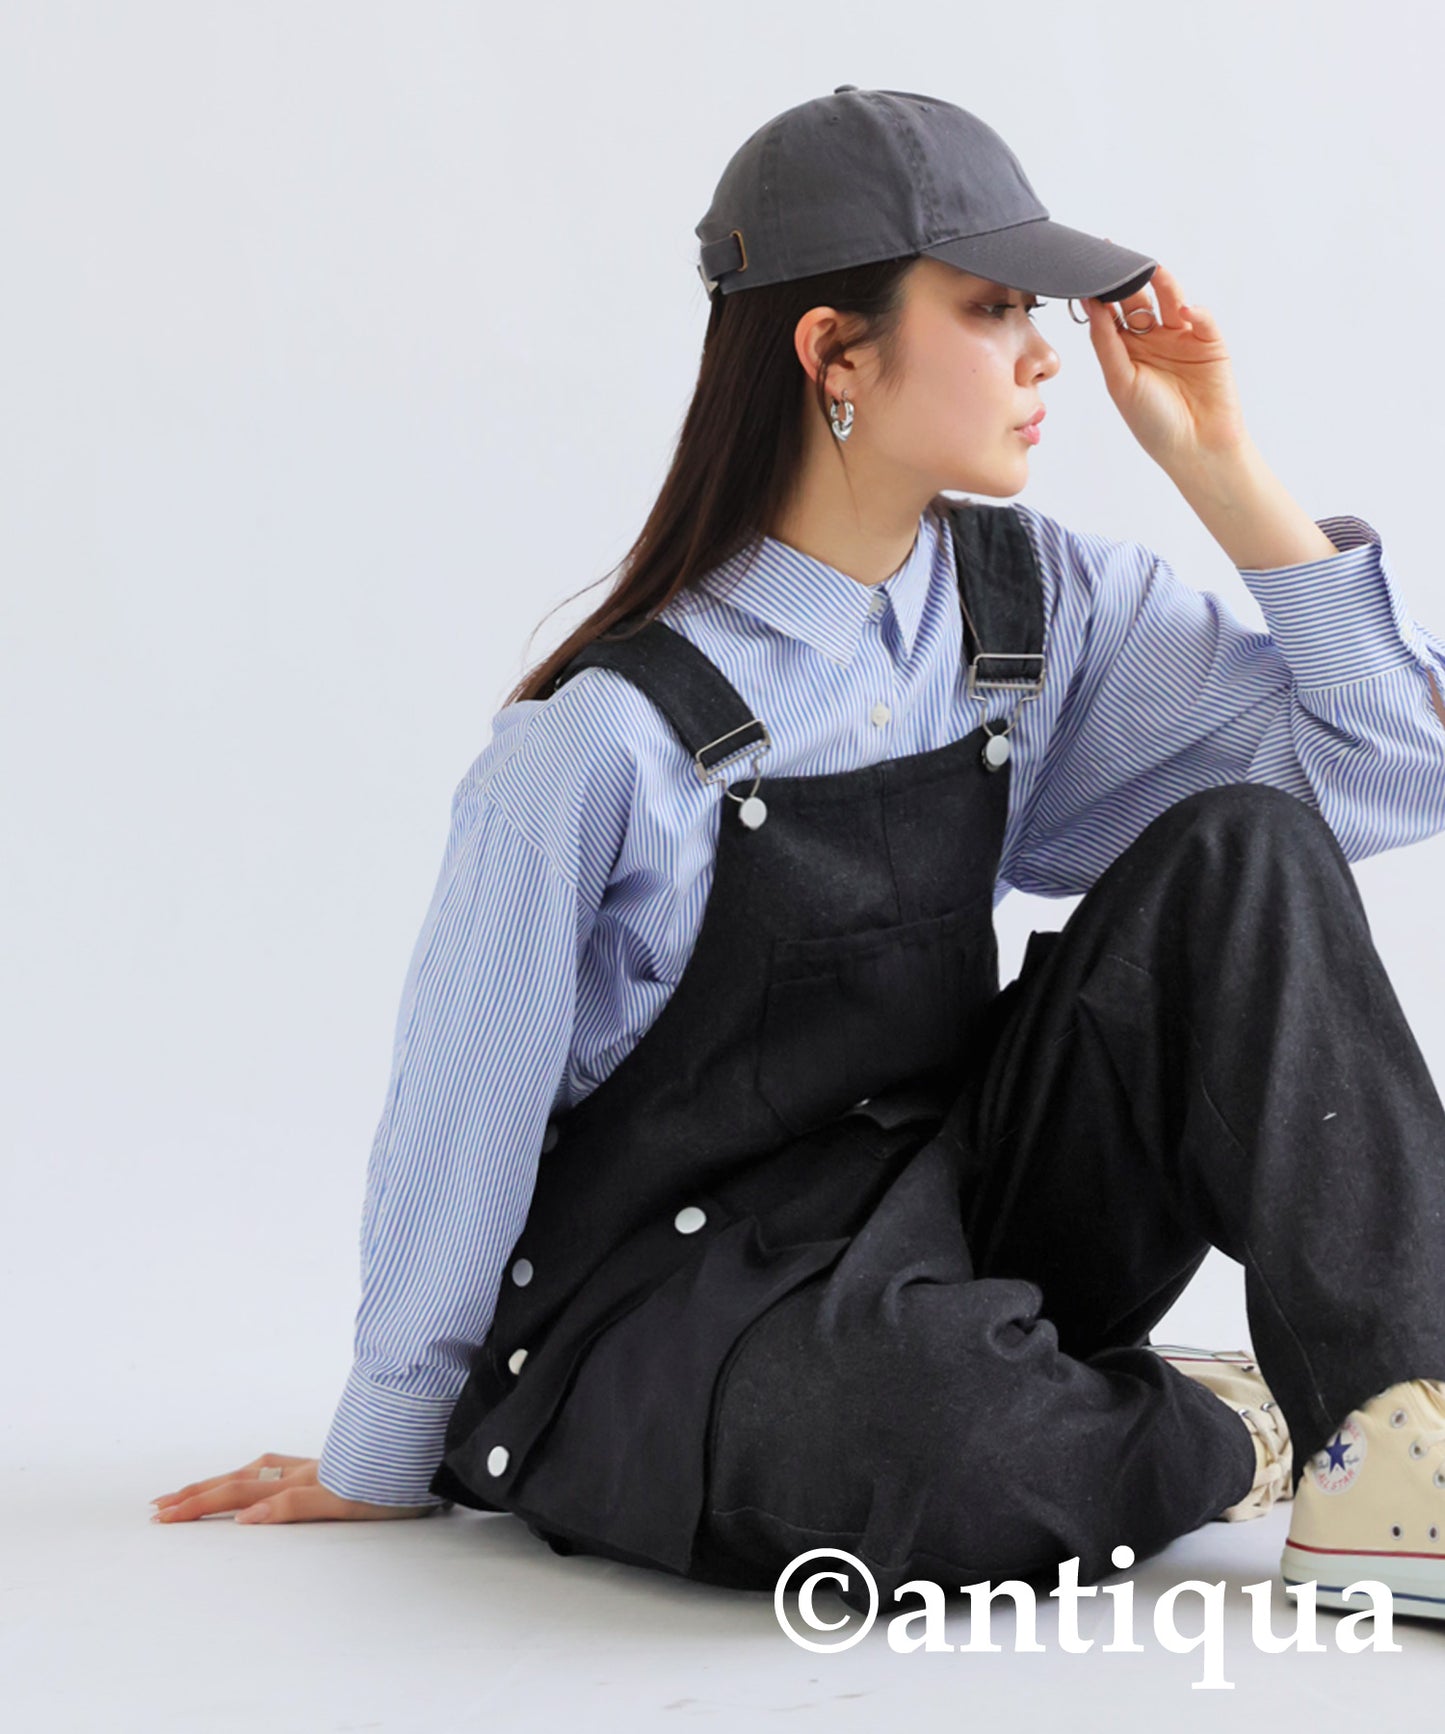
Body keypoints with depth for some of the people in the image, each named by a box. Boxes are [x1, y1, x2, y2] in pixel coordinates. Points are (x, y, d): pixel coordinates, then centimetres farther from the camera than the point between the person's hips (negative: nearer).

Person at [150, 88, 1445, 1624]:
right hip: (658, 1309, -6)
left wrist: (1218, 466, -9)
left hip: (950, 1235, 6)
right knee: (922, 1431, -42)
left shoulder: (1038, 600, -1)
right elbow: (460, 1124, -10)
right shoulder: (611, 736, -19)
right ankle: (1210, 1437, -9)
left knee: (1239, 847, -14)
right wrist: (376, 1472, 1)